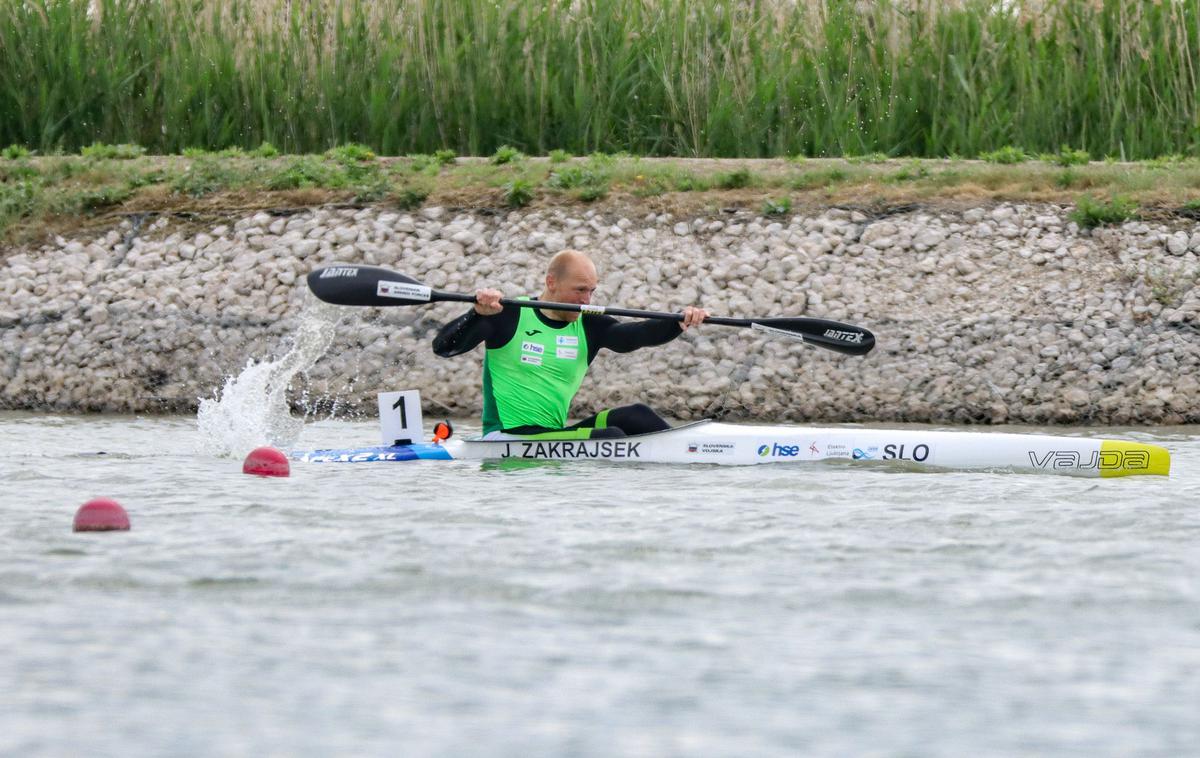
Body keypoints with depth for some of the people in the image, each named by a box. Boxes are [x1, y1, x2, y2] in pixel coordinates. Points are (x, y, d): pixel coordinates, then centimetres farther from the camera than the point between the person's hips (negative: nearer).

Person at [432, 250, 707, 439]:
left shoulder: (589, 327, 9)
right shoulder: (508, 317, -4)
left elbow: (635, 335, -7)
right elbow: (442, 347, -8)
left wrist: (679, 323, -26)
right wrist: (478, 314, -26)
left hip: (554, 434, 6)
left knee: (635, 416, -11)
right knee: (610, 438, -22)